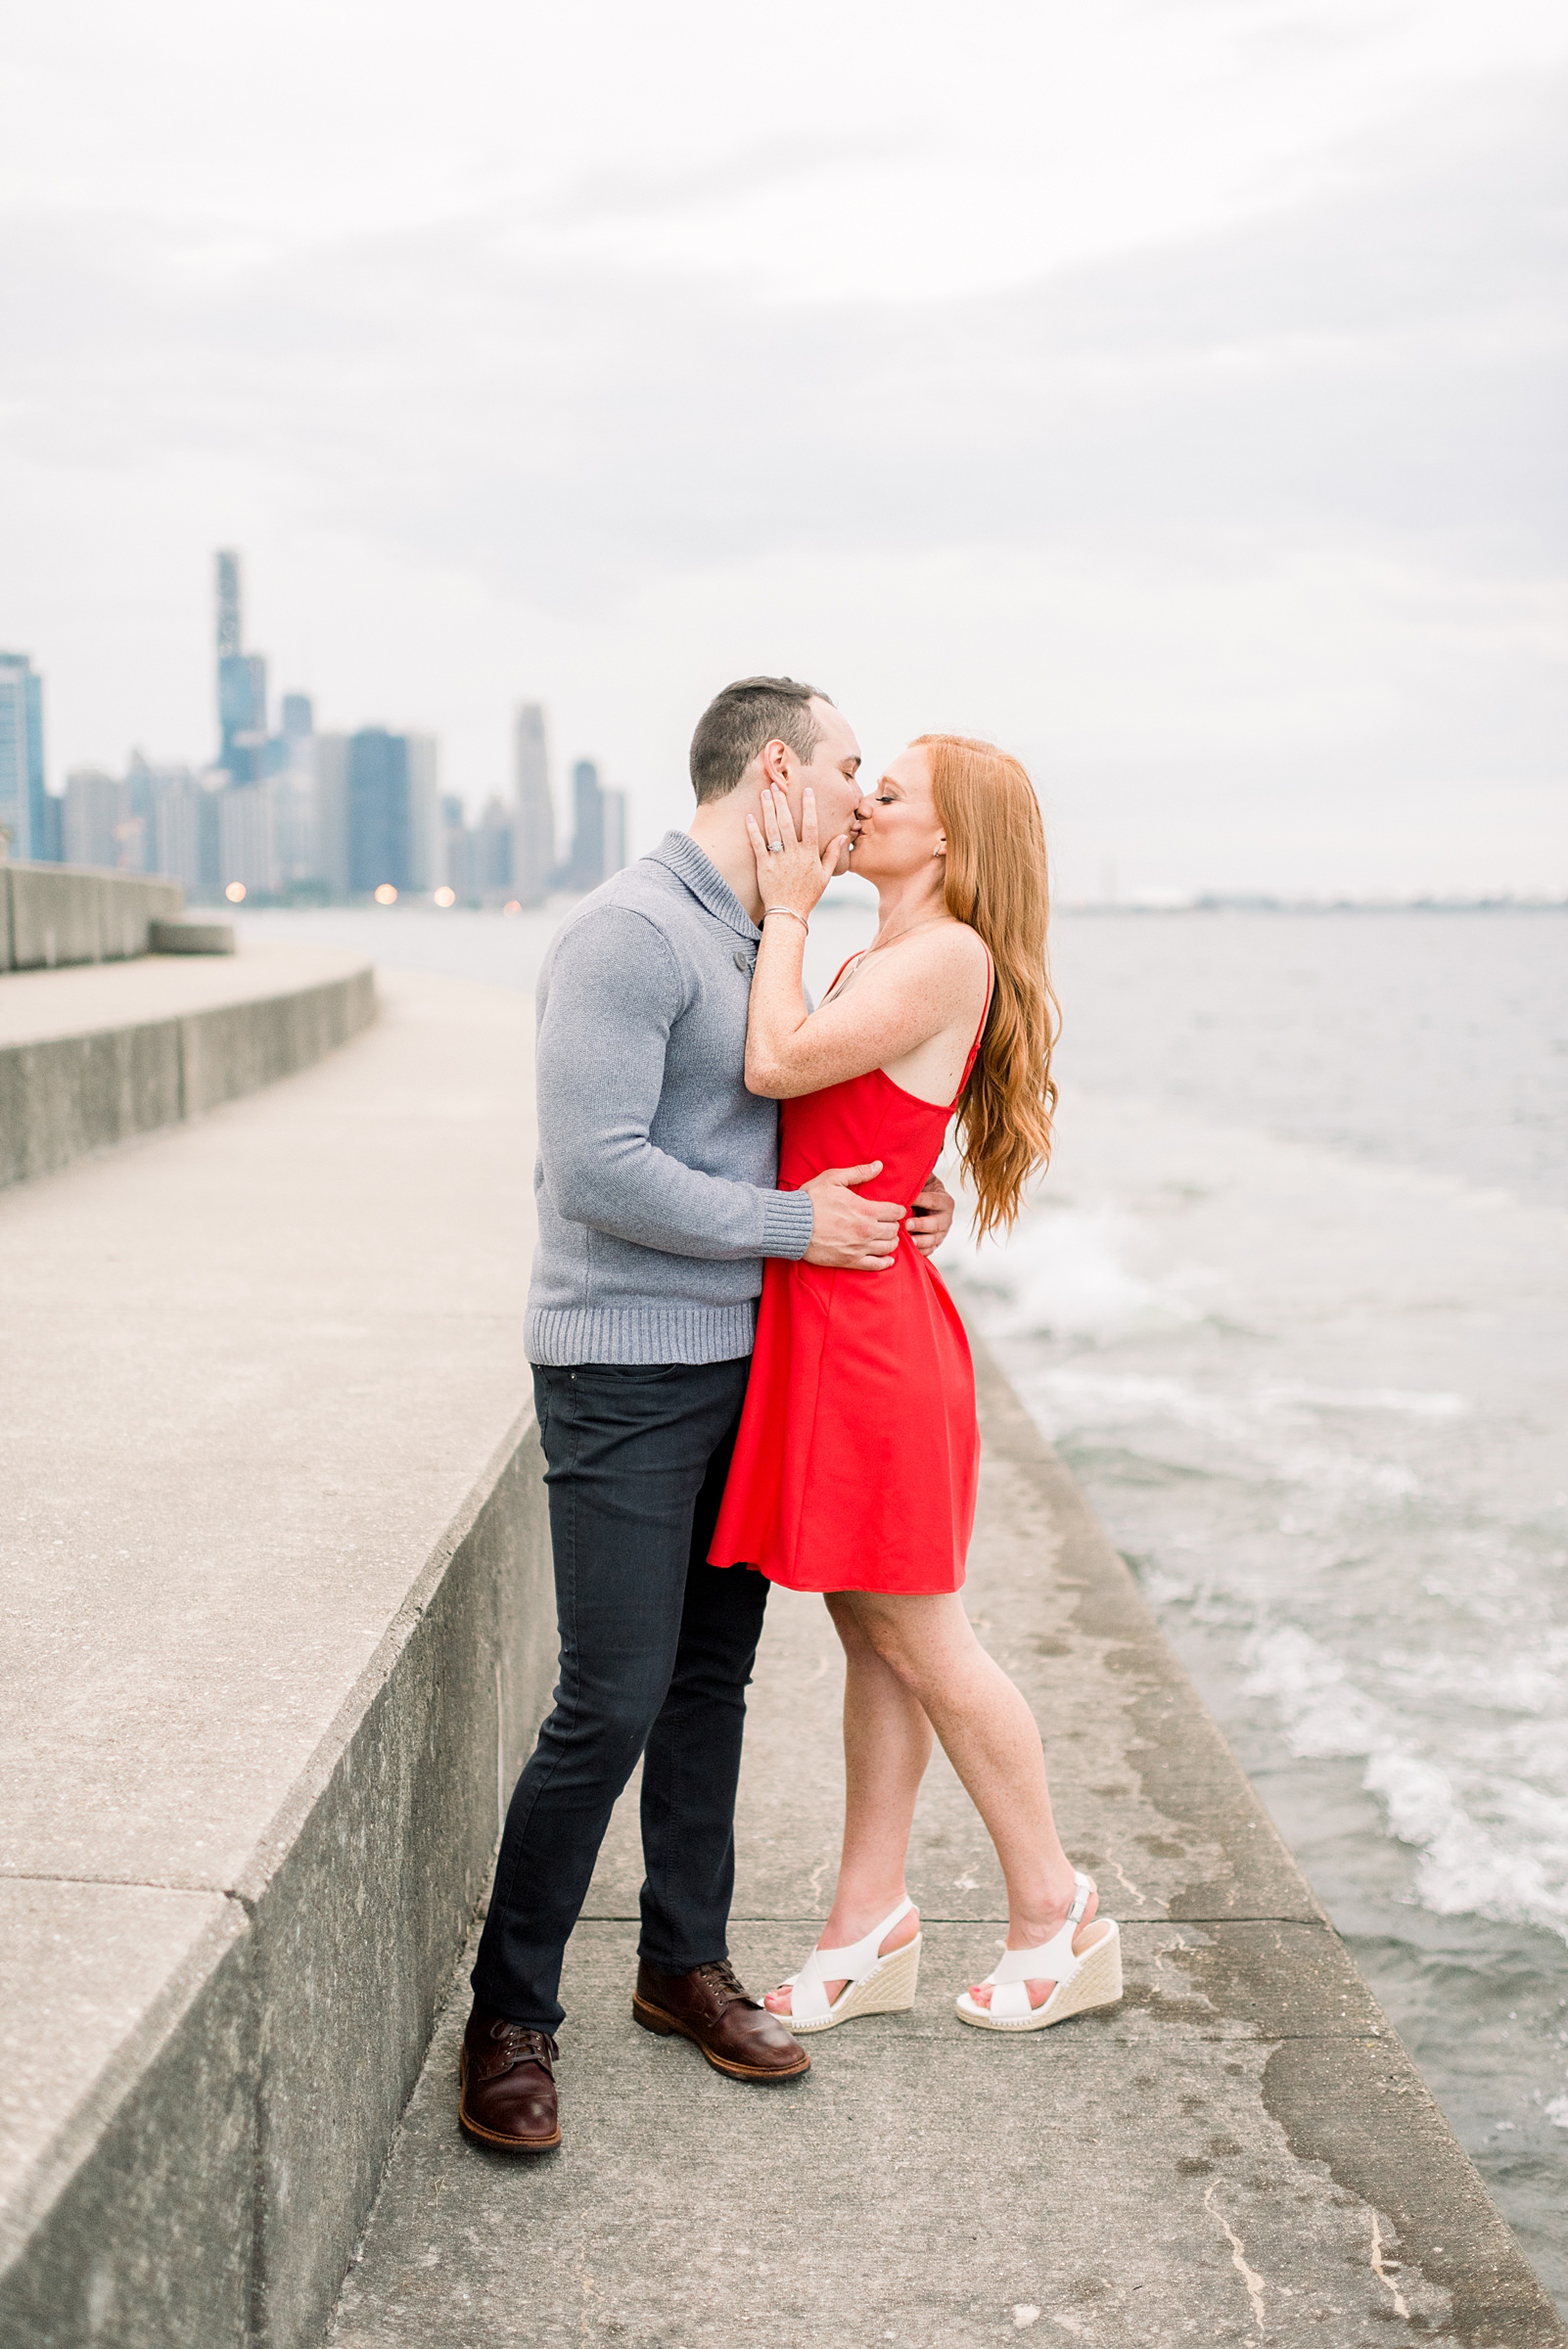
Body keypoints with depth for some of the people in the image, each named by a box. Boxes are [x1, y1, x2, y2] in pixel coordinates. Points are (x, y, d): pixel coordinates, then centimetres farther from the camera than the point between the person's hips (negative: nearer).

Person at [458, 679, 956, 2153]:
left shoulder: (763, 941, 15)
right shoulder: (630, 933, -15)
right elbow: (597, 1170, -22)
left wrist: (898, 1200, 7)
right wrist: (795, 1224, -16)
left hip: (740, 1364, 9)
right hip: (626, 1373, -9)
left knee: (712, 1677, 14)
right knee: (611, 1703, -7)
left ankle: (685, 1962, 27)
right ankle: (508, 2017, 7)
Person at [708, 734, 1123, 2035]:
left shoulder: (947, 957, -13)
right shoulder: (879, 962, 16)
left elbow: (776, 1064, -19)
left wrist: (787, 910, -10)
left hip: (867, 1322, -10)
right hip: (826, 1326, 10)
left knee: (918, 1637, 1)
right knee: (873, 1636, 14)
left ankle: (1057, 1916, 17)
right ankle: (870, 1927, 23)